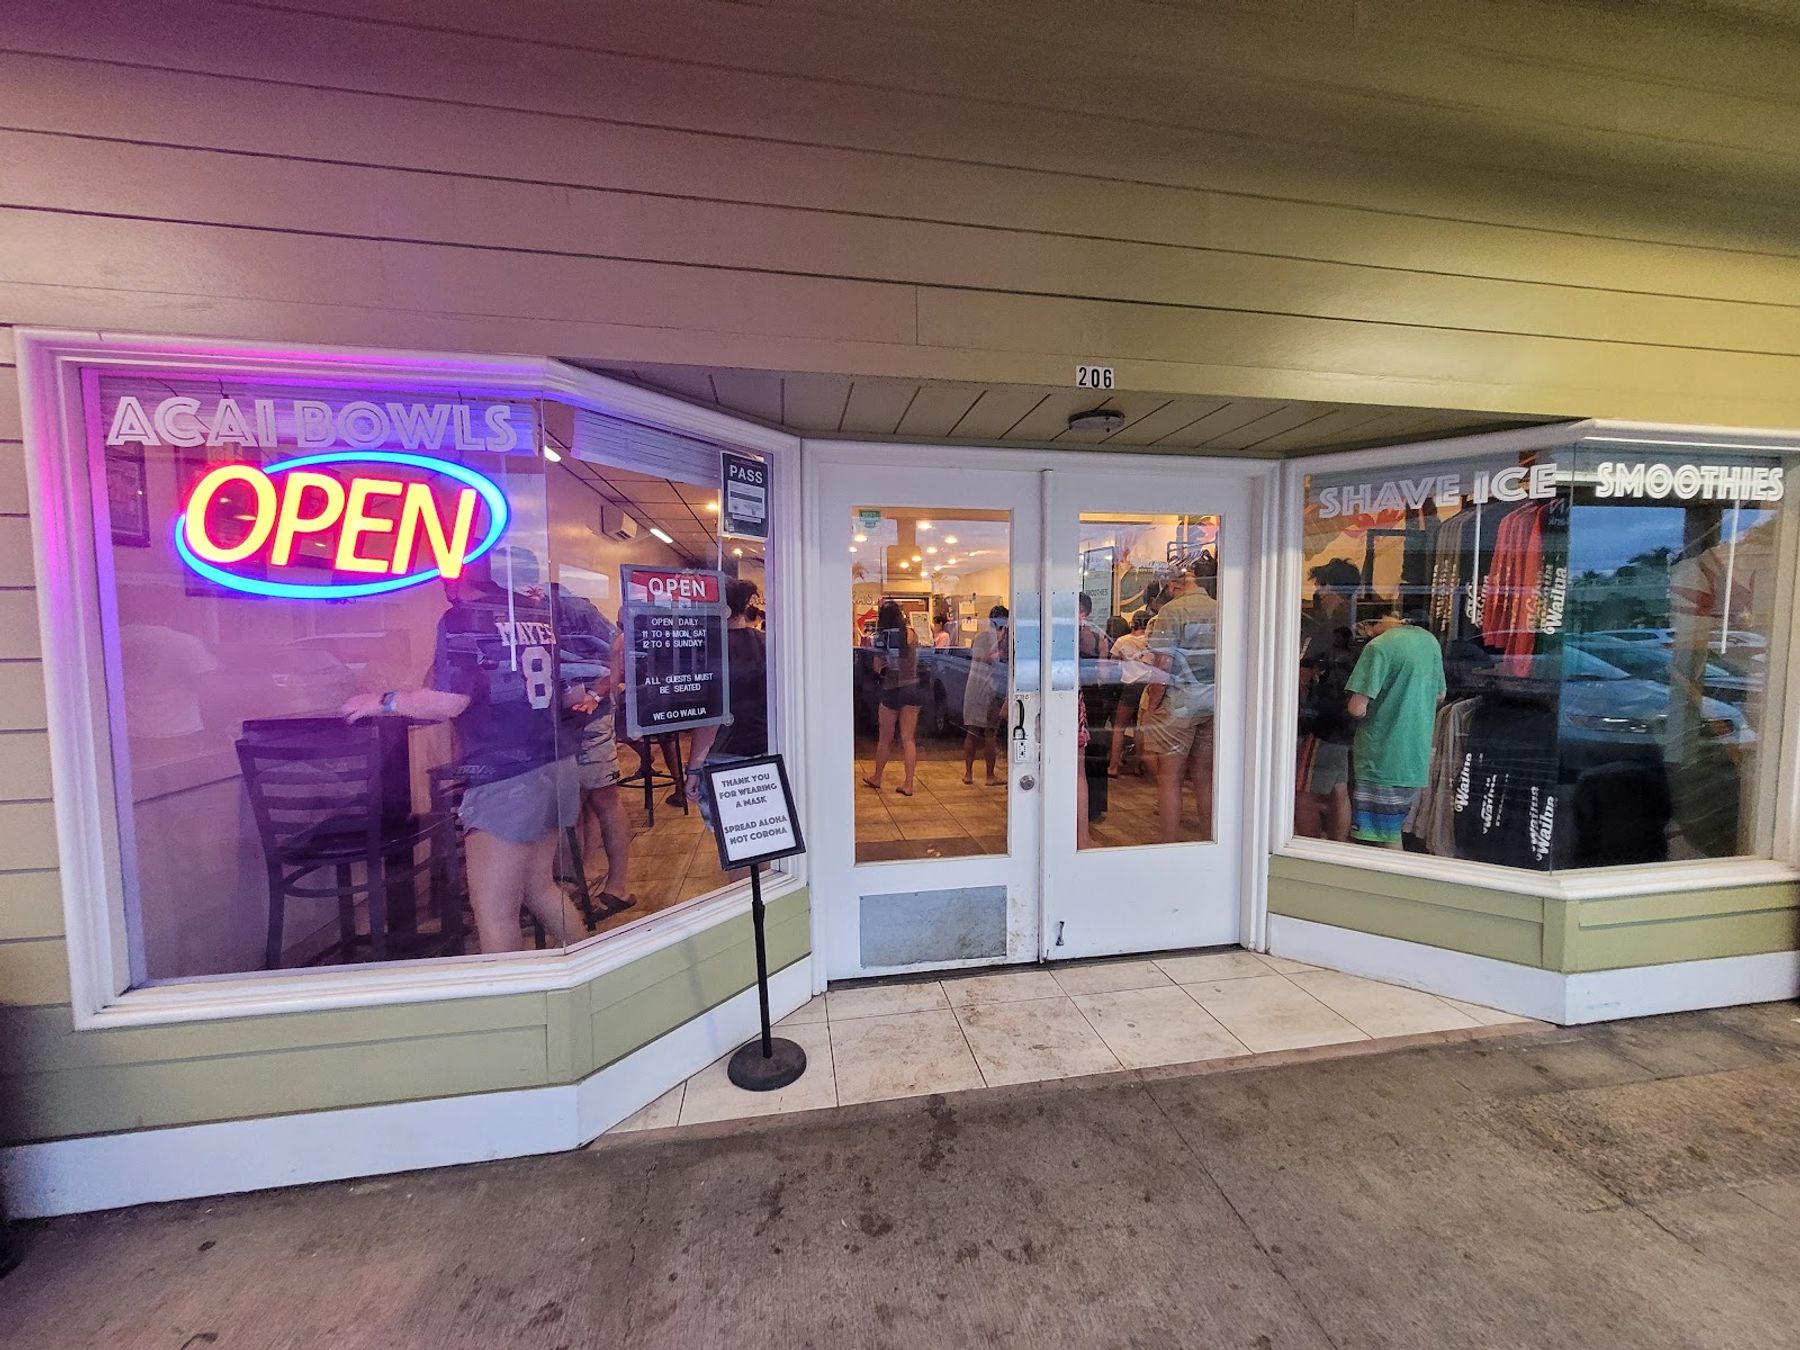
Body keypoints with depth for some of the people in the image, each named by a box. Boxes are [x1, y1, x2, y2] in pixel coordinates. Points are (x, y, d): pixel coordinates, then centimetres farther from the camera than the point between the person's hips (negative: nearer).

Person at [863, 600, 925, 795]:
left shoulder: (882, 636, -5)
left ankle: (876, 778, 30)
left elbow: (877, 668, 0)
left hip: (891, 691, -1)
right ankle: (908, 784, 5)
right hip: (912, 688, 1)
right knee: (908, 739, 5)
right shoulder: (910, 633, -5)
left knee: (885, 738, 14)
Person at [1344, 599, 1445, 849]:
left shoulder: (1379, 647, -17)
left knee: (1385, 838, 2)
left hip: (1382, 760, -7)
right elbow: (1439, 696, 22)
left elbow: (1357, 708, -21)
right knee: (1393, 833, 18)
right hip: (1417, 757, 8)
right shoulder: (1431, 641, 8)